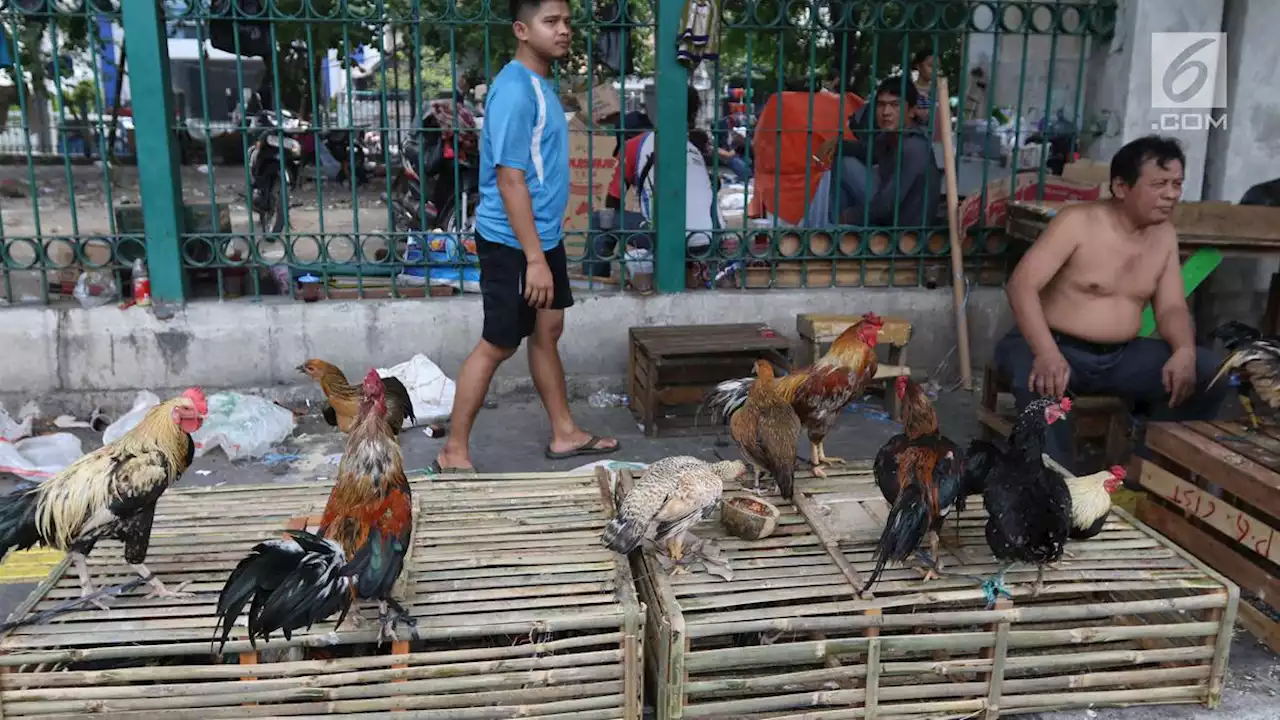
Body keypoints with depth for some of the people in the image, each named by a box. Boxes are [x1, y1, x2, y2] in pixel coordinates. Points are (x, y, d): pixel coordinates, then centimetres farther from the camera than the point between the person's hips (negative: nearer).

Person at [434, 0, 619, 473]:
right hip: (512, 243, -10)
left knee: (547, 331, 16)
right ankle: (454, 453, 10)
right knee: (498, 345, -2)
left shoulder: (540, 84, 12)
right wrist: (534, 258, -26)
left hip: (542, 235, 10)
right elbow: (510, 178, -24)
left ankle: (564, 433, 28)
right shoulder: (515, 91, -20)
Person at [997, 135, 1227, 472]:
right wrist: (1046, 353, -37)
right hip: (1056, 346, -6)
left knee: (1208, 372, -11)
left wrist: (1185, 352, -17)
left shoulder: (1165, 235, 7)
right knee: (1040, 381, -40)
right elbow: (1022, 285, -22)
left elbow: (1171, 307, 8)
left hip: (1122, 356, 6)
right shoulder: (1078, 222, -13)